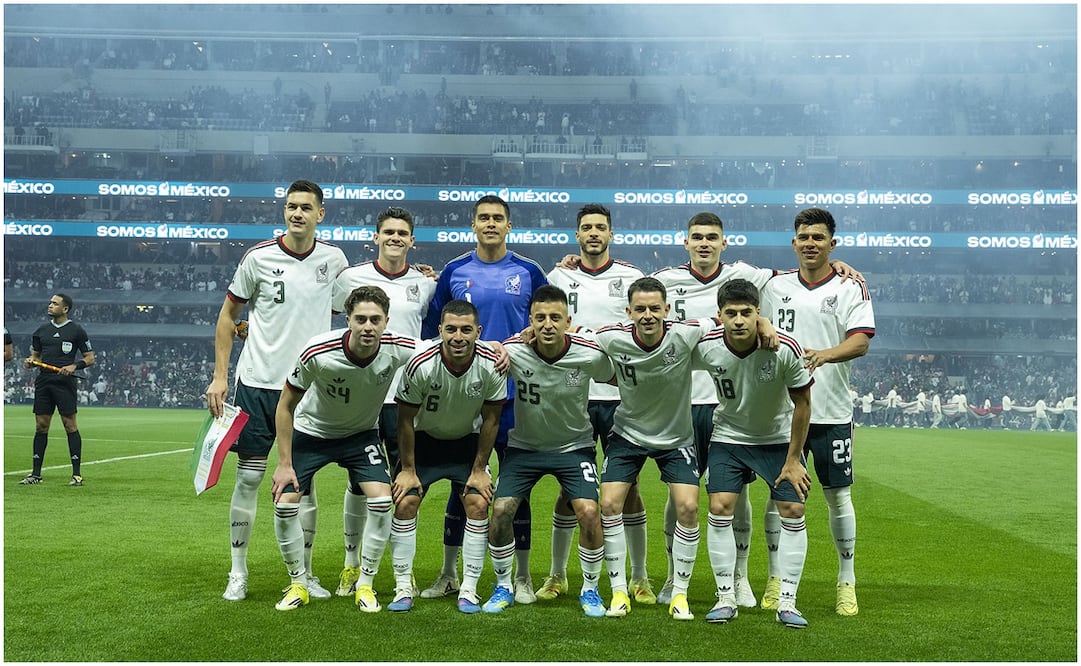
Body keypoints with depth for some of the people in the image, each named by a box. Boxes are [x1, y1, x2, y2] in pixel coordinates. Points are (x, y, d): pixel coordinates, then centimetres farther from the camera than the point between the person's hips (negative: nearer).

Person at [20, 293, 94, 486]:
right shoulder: (41, 330, 14)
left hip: (65, 383, -5)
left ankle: (77, 474, -2)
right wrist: (30, 361, -1)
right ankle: (36, 474, 11)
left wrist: (74, 366, -15)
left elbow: (90, 358, 1)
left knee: (70, 425, -6)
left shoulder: (77, 331, 0)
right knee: (41, 426, 5)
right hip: (43, 382, 5)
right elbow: (36, 355, 22)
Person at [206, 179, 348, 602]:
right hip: (257, 382, -1)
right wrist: (219, 376, -1)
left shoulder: (333, 259, 3)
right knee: (248, 477, 2)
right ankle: (238, 572, 14)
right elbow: (228, 315, 4)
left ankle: (304, 573, 18)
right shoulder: (259, 258, -4)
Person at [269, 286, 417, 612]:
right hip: (311, 431, -1)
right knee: (285, 503, -14)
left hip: (362, 433, 1)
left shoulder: (399, 350, -27)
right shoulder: (317, 353, -31)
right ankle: (298, 584, 9)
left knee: (381, 499, -19)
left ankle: (365, 584, 1)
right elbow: (285, 405, -16)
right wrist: (284, 463, -16)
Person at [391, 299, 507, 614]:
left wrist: (479, 470, -7)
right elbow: (406, 419, -14)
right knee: (405, 502, -12)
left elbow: (490, 420, -10)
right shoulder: (420, 364, -29)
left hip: (466, 441, 1)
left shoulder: (492, 365, -24)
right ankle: (403, 588, 0)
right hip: (424, 439, -1)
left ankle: (468, 591, -1)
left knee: (478, 504, -12)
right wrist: (408, 469, -9)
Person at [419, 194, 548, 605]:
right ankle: (448, 575, 19)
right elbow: (432, 328, 13)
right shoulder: (454, 272, 6)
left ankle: (523, 578, 13)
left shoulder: (529, 273, 3)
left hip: (516, 395, -1)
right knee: (460, 485, 8)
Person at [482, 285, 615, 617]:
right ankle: (503, 587, 11)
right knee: (501, 511, -13)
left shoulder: (590, 354, -21)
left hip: (575, 445, -1)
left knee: (589, 512, -18)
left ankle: (590, 589, 6)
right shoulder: (512, 351, -21)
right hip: (524, 444, 1)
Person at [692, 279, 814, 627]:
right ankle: (726, 598, 2)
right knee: (720, 508, -10)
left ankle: (787, 602, 5)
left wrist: (793, 460, -9)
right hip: (729, 435, 1)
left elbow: (802, 403, -13)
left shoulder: (785, 349, -27)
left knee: (793, 510, -7)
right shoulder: (705, 347, -22)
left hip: (779, 438, -1)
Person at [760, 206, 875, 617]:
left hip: (831, 413, -2)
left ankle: (846, 583, 17)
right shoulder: (775, 287, 10)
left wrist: (823, 355, -32)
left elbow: (861, 341, -13)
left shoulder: (851, 288, 0)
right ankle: (776, 580, 14)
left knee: (838, 497, 4)